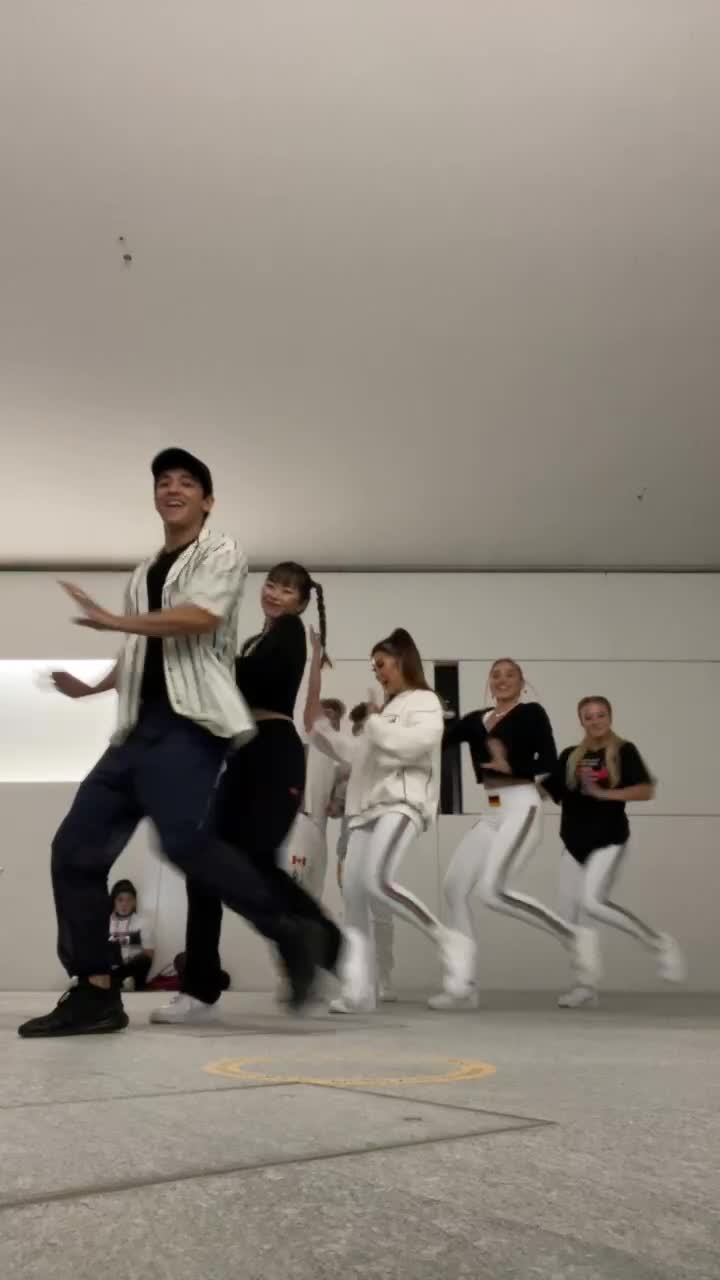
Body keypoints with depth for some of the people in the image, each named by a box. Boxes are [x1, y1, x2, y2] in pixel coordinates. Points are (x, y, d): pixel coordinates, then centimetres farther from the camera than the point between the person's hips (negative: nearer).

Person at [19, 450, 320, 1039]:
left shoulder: (221, 552, 5)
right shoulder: (144, 574, 28)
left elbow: (200, 618, -15)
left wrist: (113, 620, -13)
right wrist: (90, 686, 20)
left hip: (189, 722, -8)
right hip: (138, 729, 8)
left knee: (186, 840, -28)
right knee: (76, 848, 0)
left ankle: (291, 932, -13)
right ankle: (94, 994, 7)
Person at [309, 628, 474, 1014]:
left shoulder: (425, 702, 3)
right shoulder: (386, 710, 28)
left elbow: (412, 744, -16)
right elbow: (354, 754, 30)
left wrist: (376, 722, -3)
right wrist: (318, 725, 27)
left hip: (403, 803, -8)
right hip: (369, 805, 9)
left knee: (376, 882, -27)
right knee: (353, 892, -3)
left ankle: (451, 943, -11)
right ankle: (359, 988, -3)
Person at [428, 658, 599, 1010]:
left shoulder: (532, 713, -1)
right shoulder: (475, 720, 15)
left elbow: (549, 762, -12)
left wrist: (510, 766, -24)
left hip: (521, 809, -7)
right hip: (492, 815, 7)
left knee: (493, 892, -23)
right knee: (454, 888, 0)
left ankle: (575, 936, -6)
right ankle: (465, 988, 7)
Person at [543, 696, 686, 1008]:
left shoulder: (624, 751, -3)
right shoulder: (570, 756, 8)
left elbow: (647, 791, -13)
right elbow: (545, 791, 8)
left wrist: (604, 793, -20)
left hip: (609, 840, -5)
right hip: (575, 843, 6)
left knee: (592, 903, -23)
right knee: (568, 917, 4)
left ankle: (660, 944, -5)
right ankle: (585, 986, 19)